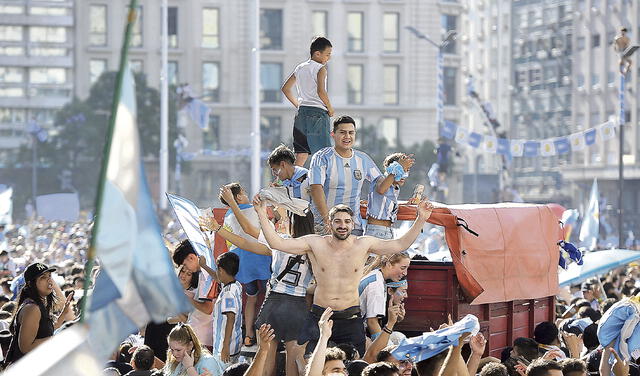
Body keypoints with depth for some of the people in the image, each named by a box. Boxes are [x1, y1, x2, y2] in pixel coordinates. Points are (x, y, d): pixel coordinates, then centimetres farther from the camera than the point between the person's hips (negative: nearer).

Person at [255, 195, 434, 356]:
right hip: (319, 317, 0)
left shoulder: (363, 244, 0)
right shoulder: (315, 243, -2)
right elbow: (277, 243, -5)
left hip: (351, 319, 1)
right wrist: (262, 215, -13)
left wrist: (421, 219, -7)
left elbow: (400, 244, 2)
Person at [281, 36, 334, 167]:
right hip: (318, 112, -7)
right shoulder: (320, 69, -7)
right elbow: (321, 92, -20)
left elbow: (285, 88, 21)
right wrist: (330, 109, -7)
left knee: (301, 155, 8)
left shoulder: (300, 68, 14)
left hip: (301, 112, 7)